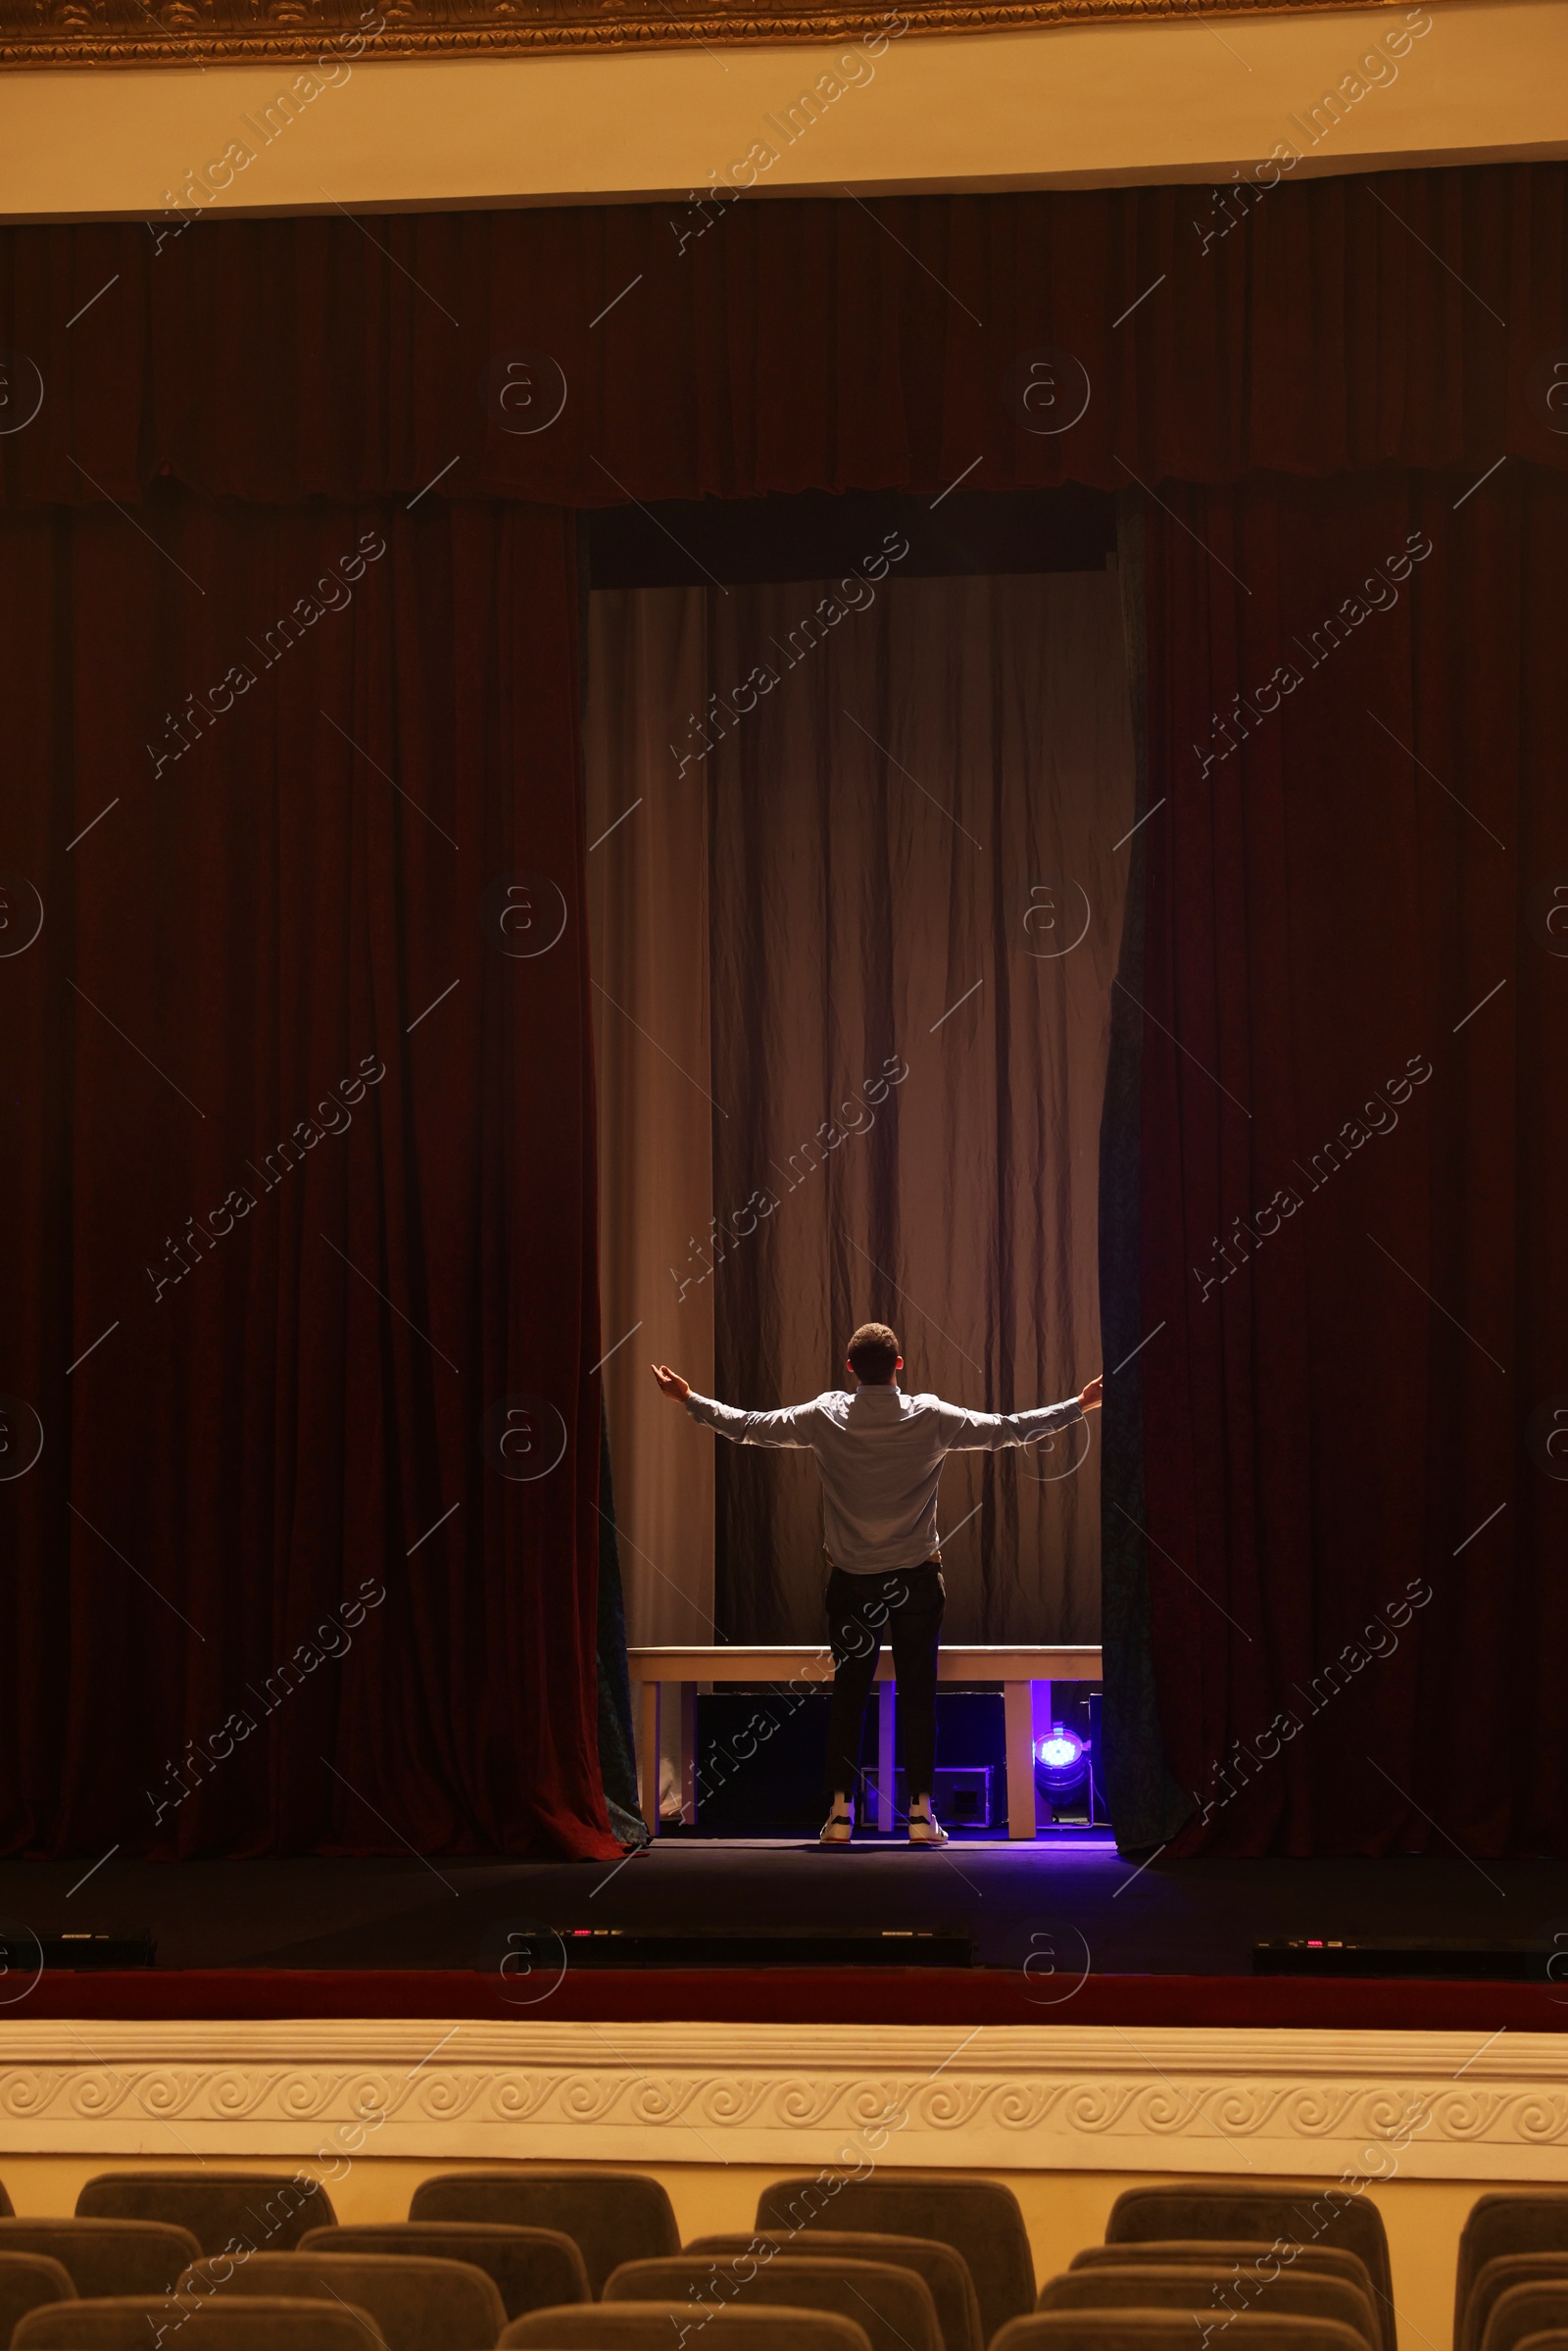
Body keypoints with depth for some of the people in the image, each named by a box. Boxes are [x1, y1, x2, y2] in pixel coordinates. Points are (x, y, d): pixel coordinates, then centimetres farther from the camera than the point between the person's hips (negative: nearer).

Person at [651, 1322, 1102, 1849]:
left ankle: (840, 1811, 3)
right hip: (916, 1579, -1)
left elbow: (745, 1426, 3)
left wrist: (689, 1399, 18)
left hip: (851, 1582, 1)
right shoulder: (932, 1419, -8)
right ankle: (921, 1813, 0)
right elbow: (1010, 1429, -2)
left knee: (849, 1695, 6)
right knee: (919, 1695, 3)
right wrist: (1080, 1406, 9)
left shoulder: (824, 1418, -5)